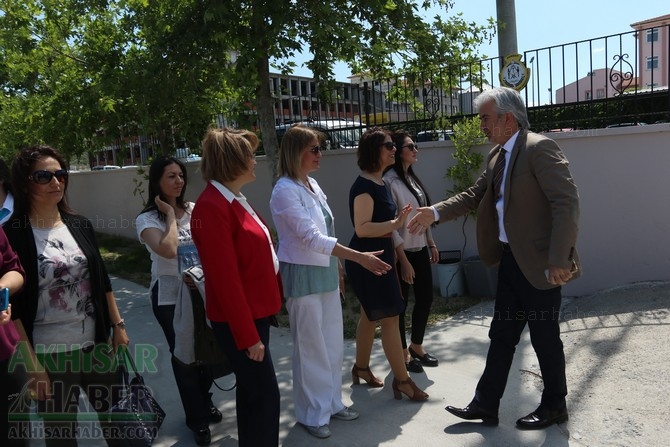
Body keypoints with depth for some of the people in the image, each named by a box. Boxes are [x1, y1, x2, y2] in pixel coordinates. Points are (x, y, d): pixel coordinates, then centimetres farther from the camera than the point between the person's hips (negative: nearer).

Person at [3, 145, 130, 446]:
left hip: (98, 344, 4)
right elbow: (13, 308, -12)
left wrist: (118, 326, 6)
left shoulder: (80, 225, 4)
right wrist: (32, 365, -13)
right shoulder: (13, 235, -11)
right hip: (49, 355, -4)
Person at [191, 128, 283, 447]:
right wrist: (248, 335, -19)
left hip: (256, 311, 10)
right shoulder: (212, 207, -21)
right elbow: (225, 279, -23)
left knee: (251, 391, 20)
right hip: (240, 319, -9)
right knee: (265, 395, 0)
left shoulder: (234, 200, 10)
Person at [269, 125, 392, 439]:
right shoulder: (285, 191, -17)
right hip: (303, 275, -8)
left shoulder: (312, 185, 8)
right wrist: (359, 257, -29)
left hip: (326, 272, 8)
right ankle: (312, 413, 22)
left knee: (333, 343, 15)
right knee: (311, 348, 5)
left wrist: (338, 268, 16)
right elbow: (311, 237, -25)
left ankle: (332, 402, 31)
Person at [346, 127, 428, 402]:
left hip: (379, 257, 10)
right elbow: (362, 228, -28)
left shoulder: (379, 183, 10)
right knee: (390, 318, -5)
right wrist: (395, 225, -35)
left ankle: (361, 367, 32)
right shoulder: (364, 185, -19)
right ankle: (402, 379, 5)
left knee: (371, 315, 18)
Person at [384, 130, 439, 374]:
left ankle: (416, 347, 33)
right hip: (402, 253, -8)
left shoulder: (412, 178, 9)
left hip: (420, 249, 8)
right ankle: (403, 353, 23)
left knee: (425, 298, 15)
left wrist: (431, 244, 15)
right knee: (400, 304, 6)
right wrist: (403, 260, -19)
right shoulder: (390, 182, -16)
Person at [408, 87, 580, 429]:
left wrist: (559, 260, -25)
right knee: (501, 335, 14)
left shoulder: (540, 148, -16)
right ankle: (485, 404, 25)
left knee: (544, 337, 8)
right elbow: (474, 195, 14)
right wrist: (435, 213, 1)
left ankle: (554, 407, 29)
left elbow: (567, 203, -22)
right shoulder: (496, 156, 11)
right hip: (510, 260, 8)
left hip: (538, 263, -8)